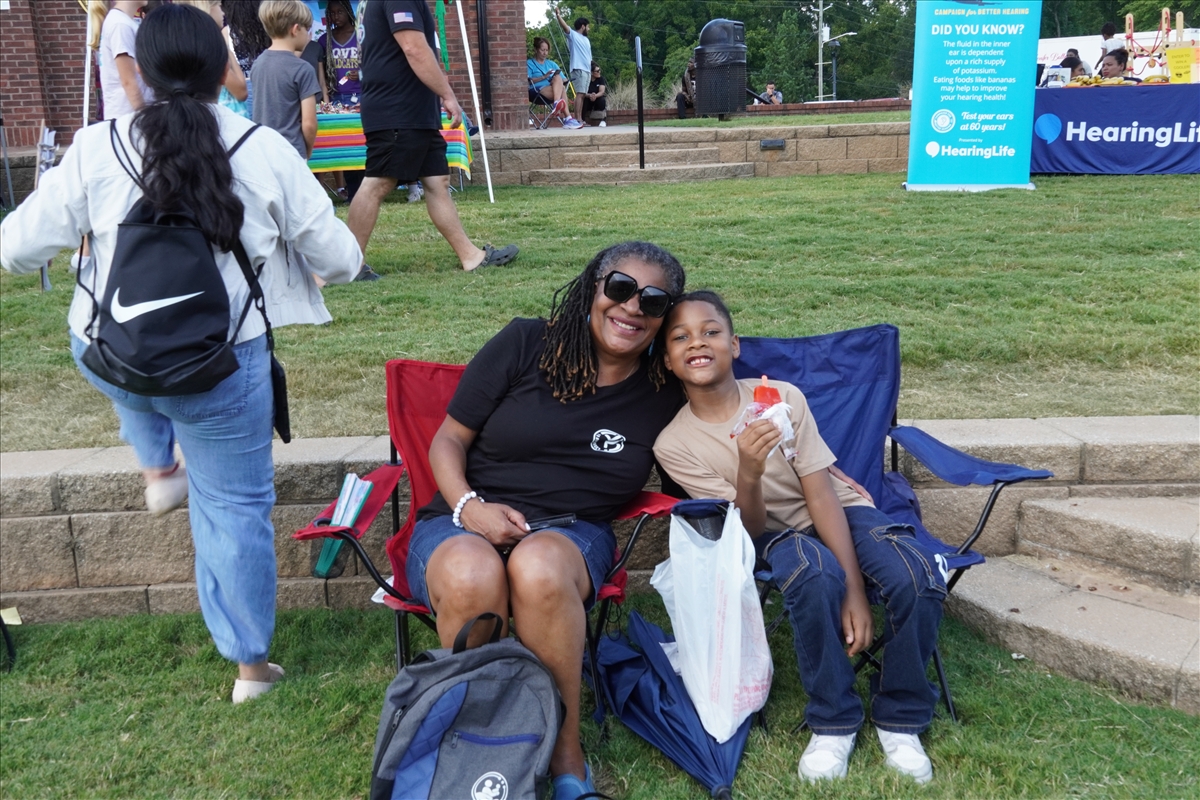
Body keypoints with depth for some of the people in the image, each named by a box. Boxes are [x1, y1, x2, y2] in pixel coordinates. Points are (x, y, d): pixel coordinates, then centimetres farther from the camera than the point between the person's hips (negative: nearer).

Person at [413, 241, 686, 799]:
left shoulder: (665, 394, 8)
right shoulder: (525, 345, 2)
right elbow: (448, 441, 5)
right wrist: (468, 507, -14)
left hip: (571, 534, 0)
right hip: (463, 522, 0)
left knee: (539, 566, -38)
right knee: (471, 576, -38)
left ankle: (567, 754, -21)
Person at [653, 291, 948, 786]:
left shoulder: (781, 397, -15)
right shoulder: (673, 444, -14)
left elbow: (821, 494, -14)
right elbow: (748, 531, -15)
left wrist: (855, 591, -22)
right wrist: (748, 473, -38)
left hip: (838, 512, 1)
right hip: (772, 532, -1)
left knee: (918, 577, -29)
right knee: (815, 575, -37)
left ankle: (899, 717, -4)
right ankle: (833, 721, -14)